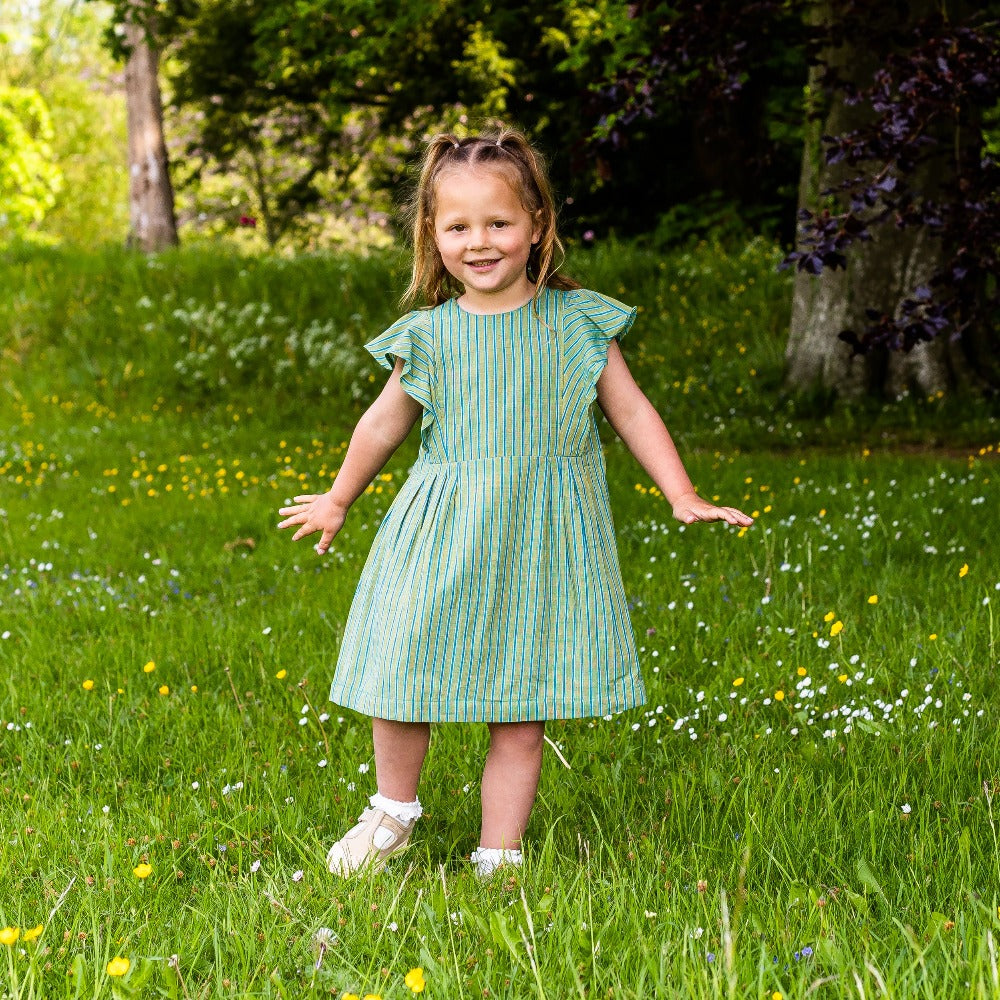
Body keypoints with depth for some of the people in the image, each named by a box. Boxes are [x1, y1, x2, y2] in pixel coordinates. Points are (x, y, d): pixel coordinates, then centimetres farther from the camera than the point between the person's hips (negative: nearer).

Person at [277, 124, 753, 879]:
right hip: (444, 543, 1)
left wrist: (683, 495, 2)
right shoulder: (428, 336, 0)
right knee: (400, 685, 2)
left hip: (542, 541, -1)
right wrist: (338, 501, 26)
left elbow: (630, 410, 8)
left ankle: (499, 855, 16)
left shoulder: (575, 323, -1)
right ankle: (395, 810, 29)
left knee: (522, 717, 3)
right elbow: (384, 424, 15)